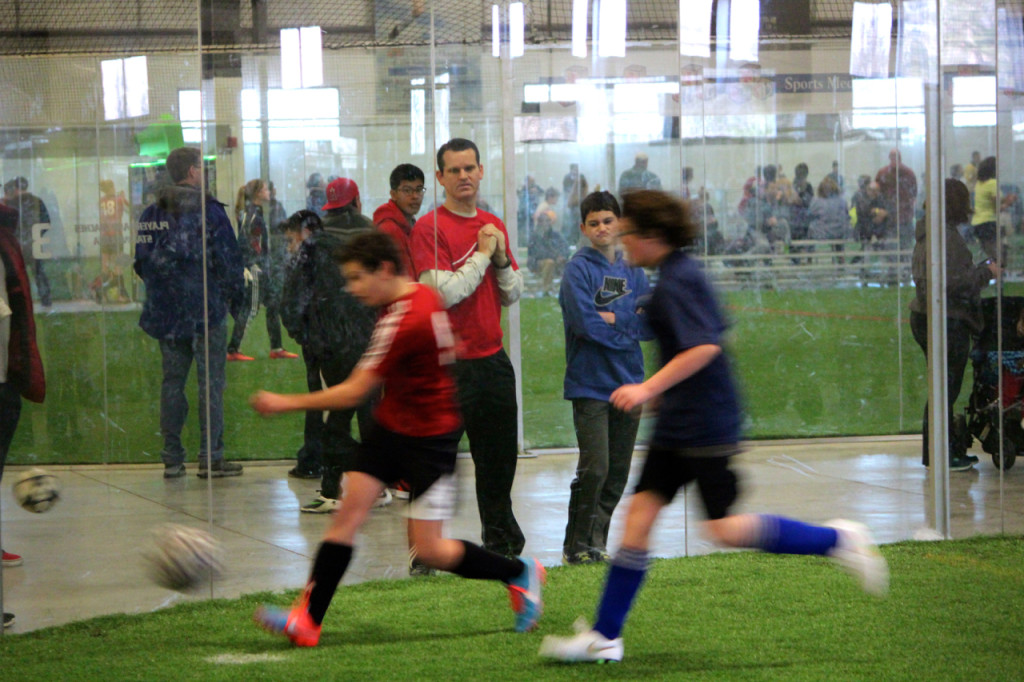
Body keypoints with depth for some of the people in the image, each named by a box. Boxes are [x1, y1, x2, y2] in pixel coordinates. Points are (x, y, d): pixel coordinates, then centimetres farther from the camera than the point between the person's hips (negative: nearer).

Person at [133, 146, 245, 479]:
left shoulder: (151, 214, 6)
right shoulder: (209, 211, -10)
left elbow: (142, 262, 11)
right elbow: (228, 259, -9)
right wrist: (235, 295, 4)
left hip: (166, 313, 5)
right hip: (206, 309, -5)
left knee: (172, 380, 10)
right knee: (211, 380, -1)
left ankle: (172, 458, 9)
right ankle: (210, 457, -3)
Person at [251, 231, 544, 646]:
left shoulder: (406, 320, -27)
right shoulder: (423, 296, 1)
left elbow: (354, 393, -23)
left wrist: (286, 403, -14)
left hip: (429, 440, -9)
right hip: (391, 427, 9)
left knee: (429, 550, -5)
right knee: (350, 512, -4)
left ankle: (520, 573, 18)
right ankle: (308, 619, -10)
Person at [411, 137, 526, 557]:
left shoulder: (493, 226, 13)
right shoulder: (429, 228, -9)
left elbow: (513, 295, 15)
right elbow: (445, 292, -19)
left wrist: (502, 260, -2)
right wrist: (482, 255, -11)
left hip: (492, 359, 7)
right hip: (448, 364, -7)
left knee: (500, 459, 16)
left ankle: (501, 543, 30)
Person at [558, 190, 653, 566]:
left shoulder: (634, 272, 12)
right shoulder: (579, 269, -5)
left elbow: (653, 325, 4)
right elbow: (585, 323, -17)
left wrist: (615, 318, -10)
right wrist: (630, 327, -7)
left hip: (628, 384, 6)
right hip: (590, 385, -6)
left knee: (618, 472, 7)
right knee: (594, 469, -11)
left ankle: (596, 543, 16)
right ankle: (576, 547, -1)